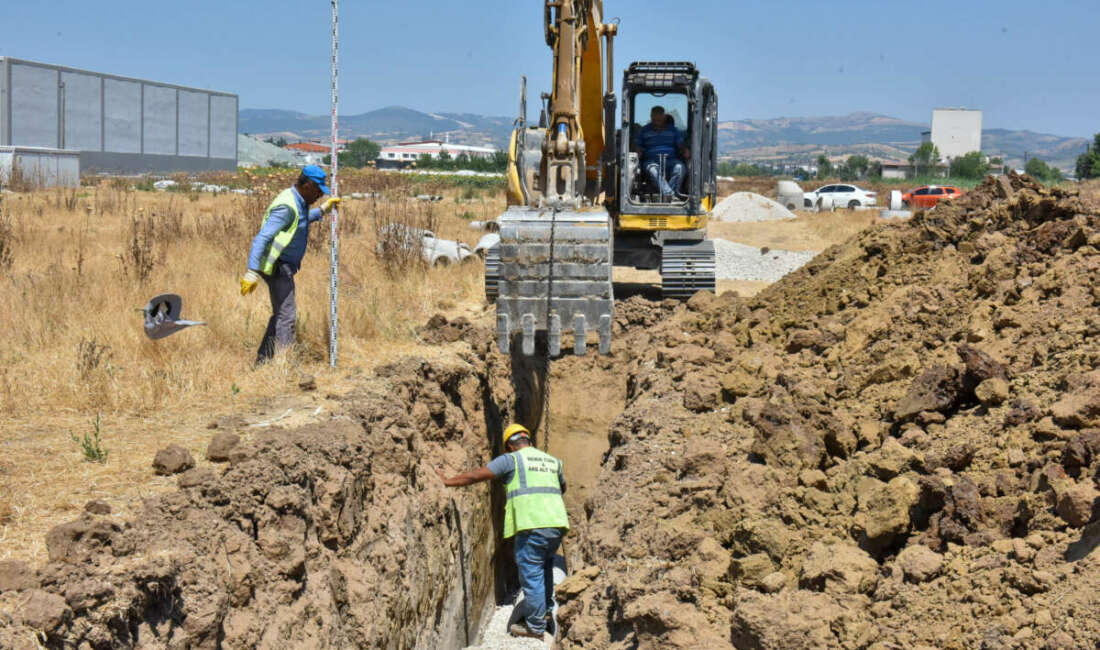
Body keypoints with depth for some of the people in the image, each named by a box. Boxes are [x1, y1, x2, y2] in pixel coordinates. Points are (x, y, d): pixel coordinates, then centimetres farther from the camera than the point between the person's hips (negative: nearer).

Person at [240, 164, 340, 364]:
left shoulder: (299, 202, 10)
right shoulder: (287, 207, -22)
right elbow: (262, 238, -27)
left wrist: (323, 210, 30)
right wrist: (252, 272, -31)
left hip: (285, 266, 11)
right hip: (277, 266, -11)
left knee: (281, 314, 16)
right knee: (286, 314, -12)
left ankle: (263, 360, 24)